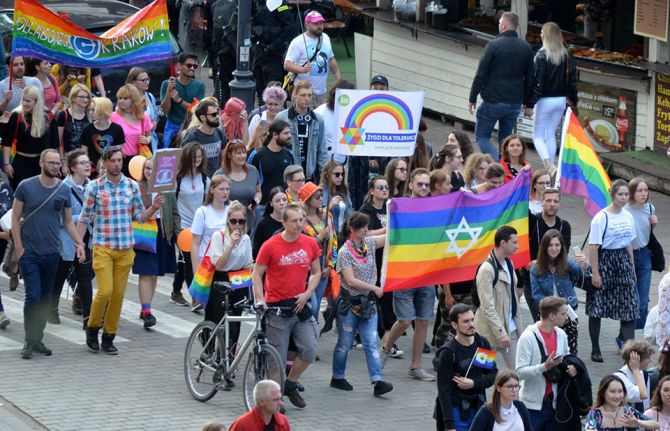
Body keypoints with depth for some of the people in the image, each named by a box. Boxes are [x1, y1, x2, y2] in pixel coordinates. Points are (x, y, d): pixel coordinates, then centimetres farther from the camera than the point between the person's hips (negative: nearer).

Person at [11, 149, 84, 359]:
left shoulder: (64, 190, 4)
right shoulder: (26, 186, -5)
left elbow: (68, 221, 13)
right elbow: (15, 218, 0)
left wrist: (79, 242, -1)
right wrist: (19, 247, -7)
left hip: (52, 253, 4)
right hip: (30, 252, -4)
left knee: (46, 298, 9)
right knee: (33, 296, -11)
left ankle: (38, 340, 19)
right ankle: (29, 342, -2)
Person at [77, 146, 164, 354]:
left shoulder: (132, 186, 7)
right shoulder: (95, 186, -1)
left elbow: (140, 216, 11)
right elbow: (85, 218, 2)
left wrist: (154, 208, -8)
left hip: (125, 249, 3)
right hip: (103, 247, -3)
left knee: (118, 294, 3)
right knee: (105, 291, -14)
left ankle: (109, 338, 13)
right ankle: (92, 329, 8)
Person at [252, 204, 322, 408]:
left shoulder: (310, 244, 3)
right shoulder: (270, 246, -10)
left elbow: (316, 272, 13)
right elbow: (257, 274, -4)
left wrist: (307, 293, -3)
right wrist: (260, 300, -15)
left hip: (300, 305, 4)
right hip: (277, 306, -4)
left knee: (309, 350, -2)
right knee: (278, 357, 0)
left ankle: (290, 385, 21)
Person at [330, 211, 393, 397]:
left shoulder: (369, 243, 5)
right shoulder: (344, 252, -11)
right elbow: (351, 281, -16)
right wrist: (375, 288, -13)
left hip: (368, 303, 5)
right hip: (350, 303, -5)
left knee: (371, 343, -4)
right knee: (344, 344, 6)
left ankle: (377, 381, -11)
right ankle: (337, 378, 22)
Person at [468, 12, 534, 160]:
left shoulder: (494, 45, -10)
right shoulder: (526, 48, 5)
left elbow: (481, 74, -9)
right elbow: (530, 78, 10)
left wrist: (473, 98, -1)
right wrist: (527, 102, 17)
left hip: (493, 101, -5)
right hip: (515, 103, 5)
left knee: (482, 136, 5)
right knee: (505, 138, 16)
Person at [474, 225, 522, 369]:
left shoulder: (508, 264, 9)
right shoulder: (487, 269, -16)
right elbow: (487, 307, -19)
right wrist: (501, 333, -21)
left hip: (511, 329, 7)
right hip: (492, 330, -7)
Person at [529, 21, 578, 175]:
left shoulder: (541, 56, -14)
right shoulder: (566, 56, 2)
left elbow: (537, 81, -16)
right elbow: (572, 80, 5)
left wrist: (530, 102, -12)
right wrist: (573, 100, 14)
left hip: (545, 100, -5)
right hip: (561, 100, 6)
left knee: (538, 136, 3)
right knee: (551, 135, 17)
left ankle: (549, 165, -17)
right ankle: (550, 166, 17)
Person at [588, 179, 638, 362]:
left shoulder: (628, 217, 7)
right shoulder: (601, 217, -13)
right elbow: (593, 246, -13)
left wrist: (632, 269, 15)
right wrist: (595, 273, -15)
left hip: (623, 261, 5)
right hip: (604, 262, -5)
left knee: (630, 304, -3)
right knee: (597, 307, 3)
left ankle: (624, 338, 12)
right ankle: (595, 350, 13)